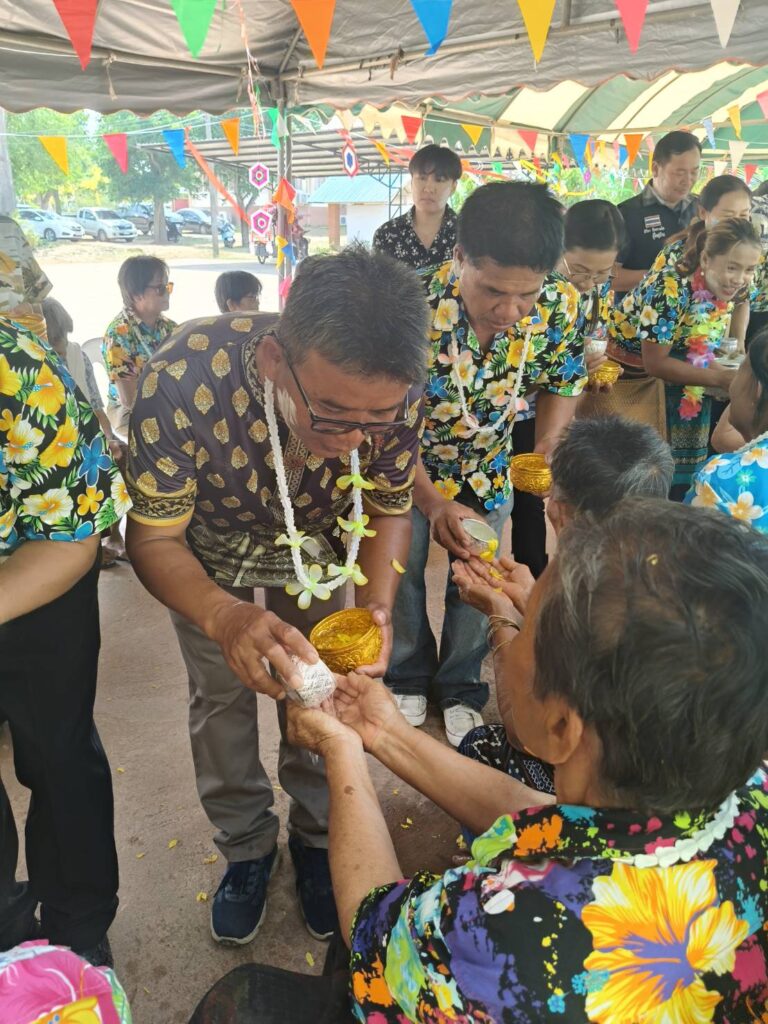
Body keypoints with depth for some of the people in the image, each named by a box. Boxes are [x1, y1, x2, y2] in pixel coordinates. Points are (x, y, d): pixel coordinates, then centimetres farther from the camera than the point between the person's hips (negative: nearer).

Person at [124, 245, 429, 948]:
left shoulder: (394, 393, -33)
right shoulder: (183, 383, -42)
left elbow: (390, 508, -14)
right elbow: (154, 539, -29)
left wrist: (378, 604, -32)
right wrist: (225, 618, -49)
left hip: (321, 553, 1)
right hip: (211, 558, -1)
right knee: (223, 701, 12)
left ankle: (316, 837, 40)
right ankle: (247, 847, 38)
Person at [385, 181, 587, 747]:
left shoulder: (562, 306, -26)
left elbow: (562, 382, -4)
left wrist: (544, 458, -16)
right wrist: (432, 502, -32)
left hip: (489, 465, 2)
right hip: (408, 462, -2)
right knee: (402, 574, 12)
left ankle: (461, 688, 39)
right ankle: (409, 679, 41)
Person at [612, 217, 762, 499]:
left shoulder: (725, 291, -6)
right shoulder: (670, 287, -28)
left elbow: (700, 353, 3)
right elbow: (655, 363, -25)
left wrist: (736, 377, -15)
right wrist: (722, 378, -25)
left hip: (670, 385, 7)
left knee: (681, 471, 9)